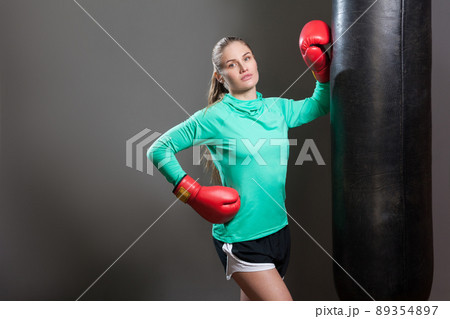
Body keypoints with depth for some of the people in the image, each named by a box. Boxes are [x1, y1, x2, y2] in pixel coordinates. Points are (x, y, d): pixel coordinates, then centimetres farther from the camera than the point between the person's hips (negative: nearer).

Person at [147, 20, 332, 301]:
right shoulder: (213, 117, -11)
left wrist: (321, 68, 7)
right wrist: (193, 193, -13)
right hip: (240, 238, -6)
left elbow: (319, 106, 22)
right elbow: (159, 149, -6)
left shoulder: (278, 108, 5)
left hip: (278, 230, 6)